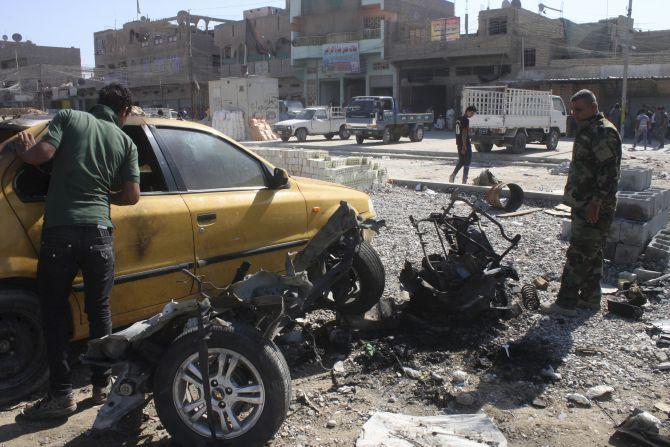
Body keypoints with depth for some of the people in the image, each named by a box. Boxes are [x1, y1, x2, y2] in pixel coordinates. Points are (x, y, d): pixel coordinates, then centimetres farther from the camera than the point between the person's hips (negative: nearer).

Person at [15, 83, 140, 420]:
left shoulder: (68, 118, 6)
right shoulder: (125, 142, 11)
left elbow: (41, 154, -9)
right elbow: (132, 195, 5)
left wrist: (24, 149, 12)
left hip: (58, 231, -1)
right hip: (98, 232, 2)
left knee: (54, 313, 10)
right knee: (99, 311, 15)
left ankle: (61, 394, 11)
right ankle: (102, 385, 24)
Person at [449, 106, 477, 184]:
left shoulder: (459, 119, 14)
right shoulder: (466, 120, -15)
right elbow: (464, 134, -20)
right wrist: (464, 146, -21)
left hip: (459, 144, 9)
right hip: (465, 144, -9)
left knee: (461, 161, 17)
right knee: (467, 163, 0)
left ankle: (453, 175, 6)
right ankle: (464, 180, 2)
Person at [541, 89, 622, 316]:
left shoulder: (604, 132, -15)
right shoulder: (587, 130, 17)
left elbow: (609, 171, -22)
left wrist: (597, 201, -25)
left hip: (594, 207, -11)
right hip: (584, 204, 11)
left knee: (579, 254, -7)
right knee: (591, 253, 16)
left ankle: (566, 302, -2)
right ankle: (590, 297, 27)